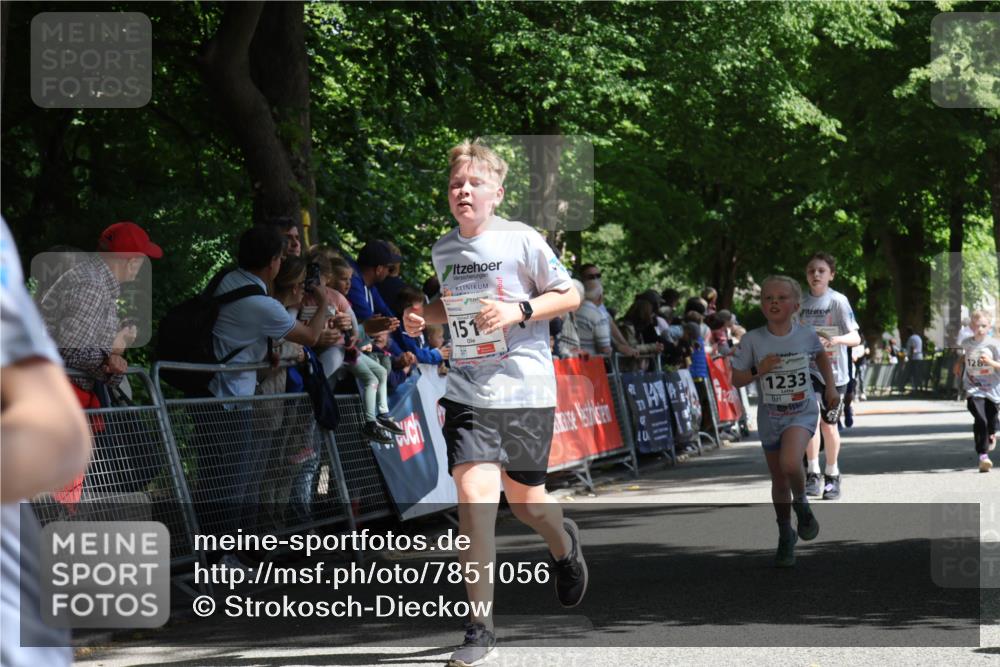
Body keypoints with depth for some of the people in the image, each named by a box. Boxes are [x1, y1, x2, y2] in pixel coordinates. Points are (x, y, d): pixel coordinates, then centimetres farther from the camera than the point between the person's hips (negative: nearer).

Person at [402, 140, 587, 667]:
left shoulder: (522, 240, -7)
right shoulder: (441, 251, 7)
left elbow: (569, 295, -1)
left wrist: (517, 311, -15)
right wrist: (423, 318, 3)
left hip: (525, 390, -2)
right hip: (467, 392, 2)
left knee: (525, 500, 9)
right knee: (474, 494, -14)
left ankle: (563, 544, 49)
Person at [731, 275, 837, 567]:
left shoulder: (806, 335, -6)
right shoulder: (752, 340, -10)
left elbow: (821, 356, 17)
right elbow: (736, 379, -5)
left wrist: (830, 387, 9)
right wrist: (758, 370, -21)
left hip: (802, 412, -2)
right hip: (770, 416, 2)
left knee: (790, 463, -29)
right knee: (778, 481, 12)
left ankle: (801, 503, 3)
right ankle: (786, 537, 32)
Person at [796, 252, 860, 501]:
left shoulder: (838, 301, -9)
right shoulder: (801, 303, 3)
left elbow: (855, 337, -17)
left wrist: (836, 339, -35)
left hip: (834, 370, -2)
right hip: (808, 369, 2)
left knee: (829, 424, 5)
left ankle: (832, 476, 21)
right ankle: (812, 474, -15)